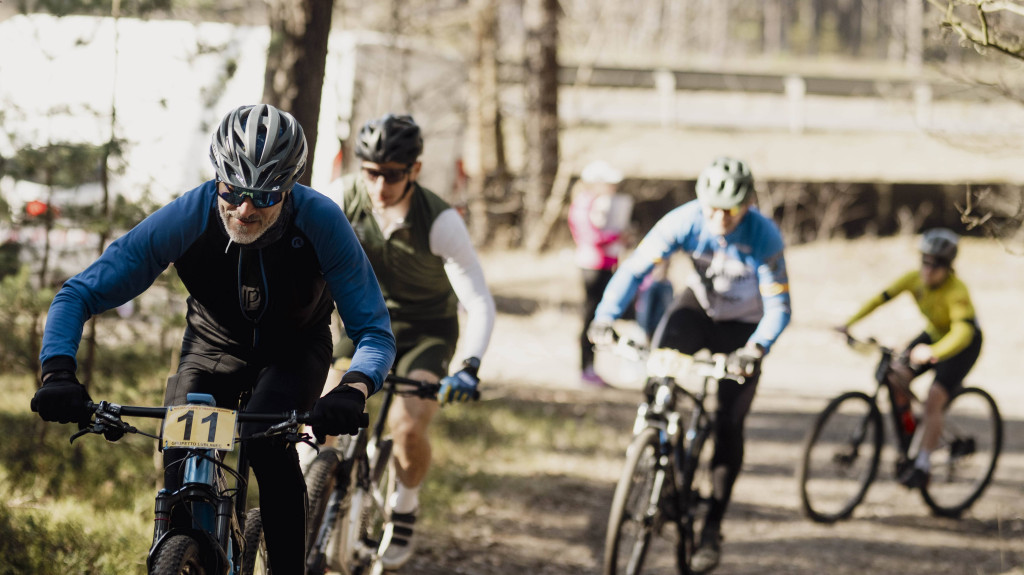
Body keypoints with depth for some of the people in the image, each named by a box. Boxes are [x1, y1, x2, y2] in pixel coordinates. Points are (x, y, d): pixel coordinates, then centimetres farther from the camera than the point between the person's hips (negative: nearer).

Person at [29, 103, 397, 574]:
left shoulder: (321, 222, -32)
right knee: (180, 463, -21)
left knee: (267, 442, -30)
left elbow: (374, 331, -28)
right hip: (215, 344, 1)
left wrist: (353, 392, -50)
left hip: (294, 348, -1)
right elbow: (78, 296, -26)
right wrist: (58, 373, -44)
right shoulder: (186, 218, -31)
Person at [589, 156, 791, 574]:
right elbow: (634, 269, -26)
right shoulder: (684, 221, -26)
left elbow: (778, 307, -30)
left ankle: (712, 528, 3)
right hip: (699, 305, 2)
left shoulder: (764, 237, -31)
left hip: (742, 326, -2)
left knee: (729, 425, -7)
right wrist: (605, 317, -40)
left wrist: (757, 347, -49)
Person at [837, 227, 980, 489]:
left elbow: (963, 332, -47)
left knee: (933, 399, -21)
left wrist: (933, 352, -64)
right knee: (895, 378, -15)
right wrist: (849, 323, -27)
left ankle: (922, 466, -16)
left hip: (963, 345, -6)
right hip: (933, 335, 6)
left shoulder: (957, 291, -34)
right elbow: (881, 297, -16)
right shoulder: (915, 279, -17)